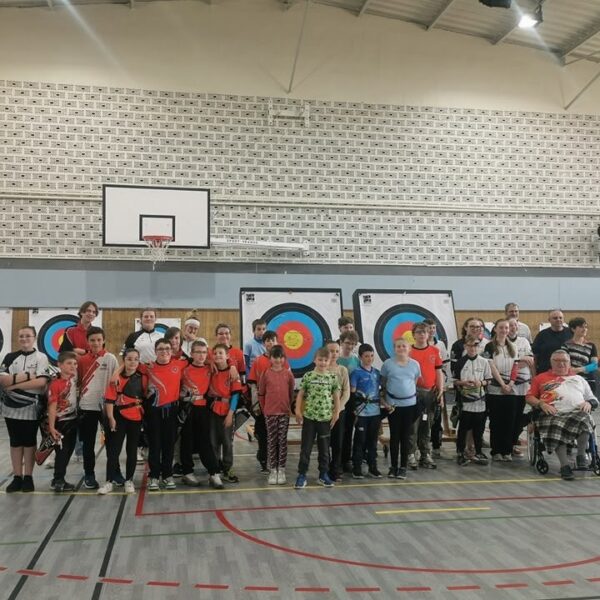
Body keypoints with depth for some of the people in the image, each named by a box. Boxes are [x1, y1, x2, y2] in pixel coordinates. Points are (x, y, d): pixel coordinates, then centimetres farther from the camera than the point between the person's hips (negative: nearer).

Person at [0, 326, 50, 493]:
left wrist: (14, 384, -15)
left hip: (31, 407, -3)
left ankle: (28, 477, 14)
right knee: (15, 442, 9)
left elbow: (41, 382, -15)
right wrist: (26, 376, -17)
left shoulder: (41, 357, -3)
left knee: (29, 441, 6)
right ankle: (17, 477, 16)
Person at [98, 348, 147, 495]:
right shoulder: (116, 378, -6)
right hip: (119, 417, -2)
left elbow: (146, 397, 10)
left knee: (132, 450, 9)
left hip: (136, 418, 2)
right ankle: (109, 481, 7)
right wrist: (111, 417, -11)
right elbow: (109, 399, -8)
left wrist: (145, 414, 7)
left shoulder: (143, 378, 0)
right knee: (114, 449, 1)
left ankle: (129, 480, 19)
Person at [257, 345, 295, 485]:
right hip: (269, 412, 0)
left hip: (284, 412, 0)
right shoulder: (266, 374, -3)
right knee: (271, 441, 5)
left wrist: (288, 406, 6)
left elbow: (291, 393, 6)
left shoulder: (288, 374, -1)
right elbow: (261, 394, 3)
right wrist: (264, 409, 1)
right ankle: (273, 470, 12)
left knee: (282, 441, 5)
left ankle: (281, 469, 12)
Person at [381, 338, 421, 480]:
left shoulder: (415, 364, 2)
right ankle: (393, 466, 16)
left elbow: (415, 383, 11)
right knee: (394, 436, 6)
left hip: (410, 404, 1)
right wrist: (384, 401, -5)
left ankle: (403, 467, 14)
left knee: (405, 436, 6)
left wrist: (409, 394, 2)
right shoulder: (388, 364, -3)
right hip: (393, 404, -1)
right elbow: (383, 385, 2)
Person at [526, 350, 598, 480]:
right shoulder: (541, 378, 25)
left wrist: (589, 403, 3)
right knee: (557, 431, -36)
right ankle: (565, 465, -29)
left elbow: (592, 398, 28)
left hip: (577, 411, 2)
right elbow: (530, 397, 16)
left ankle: (581, 455, -16)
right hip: (553, 413, -1)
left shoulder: (578, 379, 32)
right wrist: (542, 404, -4)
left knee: (584, 420, -35)